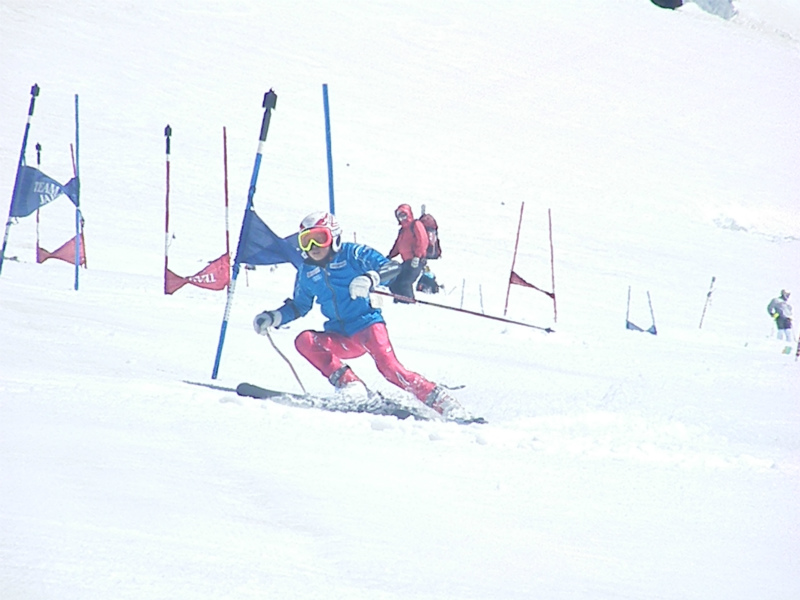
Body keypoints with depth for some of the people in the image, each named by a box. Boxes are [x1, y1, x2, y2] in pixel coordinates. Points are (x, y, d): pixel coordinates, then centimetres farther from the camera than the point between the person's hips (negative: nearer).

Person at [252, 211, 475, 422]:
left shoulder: (353, 254, -3)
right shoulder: (307, 272, 11)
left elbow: (392, 267, -13)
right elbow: (299, 306, 26)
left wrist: (371, 278, -32)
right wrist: (274, 317, 10)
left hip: (367, 325, -5)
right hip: (340, 339, 5)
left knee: (390, 367, -27)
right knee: (304, 341, -21)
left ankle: (440, 401, -21)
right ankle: (349, 385, -18)